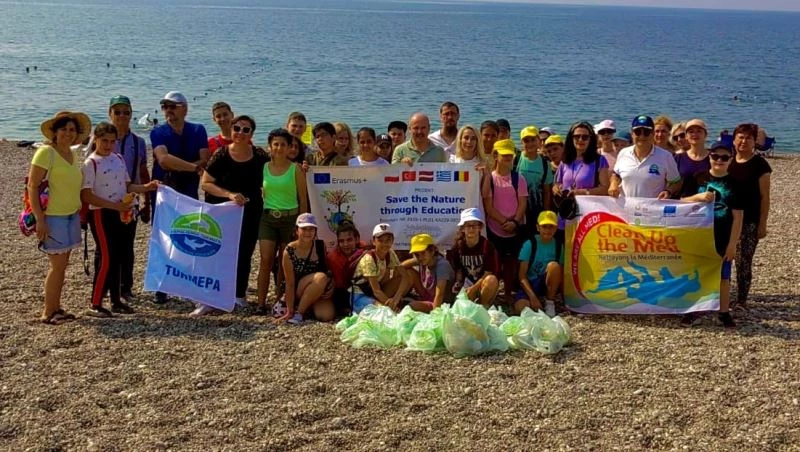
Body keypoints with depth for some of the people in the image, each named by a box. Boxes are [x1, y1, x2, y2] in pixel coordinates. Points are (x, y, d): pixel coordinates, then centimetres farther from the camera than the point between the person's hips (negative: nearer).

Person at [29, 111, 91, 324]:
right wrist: (39, 219, -19)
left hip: (72, 215, 7)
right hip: (53, 217, -7)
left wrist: (80, 210, 17)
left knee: (62, 265, 11)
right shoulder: (46, 152, -12)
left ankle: (56, 308, 20)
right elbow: (32, 186, -15)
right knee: (57, 265, -4)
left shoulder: (73, 154, 11)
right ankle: (48, 313, 6)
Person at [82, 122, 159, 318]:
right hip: (101, 214, -7)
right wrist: (115, 206, -21)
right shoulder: (91, 163, -10)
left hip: (120, 214, 7)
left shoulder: (118, 159, 11)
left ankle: (116, 300, 21)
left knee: (117, 257, 11)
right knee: (105, 258, -9)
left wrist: (145, 187, -3)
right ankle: (95, 305, -2)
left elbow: (127, 186, 16)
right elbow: (86, 196, -15)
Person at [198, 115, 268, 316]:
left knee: (244, 254, 12)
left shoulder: (260, 157, 0)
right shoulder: (221, 155, -8)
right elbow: (206, 183, -8)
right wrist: (229, 194, -20)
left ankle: (240, 295, 26)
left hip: (250, 215, 3)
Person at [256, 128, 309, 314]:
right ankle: (261, 302, -4)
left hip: (290, 218, -1)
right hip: (268, 217, 1)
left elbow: (303, 199, 1)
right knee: (266, 260, -7)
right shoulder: (263, 168, 5)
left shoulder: (296, 170, -1)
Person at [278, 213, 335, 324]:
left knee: (326, 316, -27)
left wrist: (331, 286, -13)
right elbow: (290, 284, -14)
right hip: (298, 292, -3)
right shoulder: (289, 252, -14)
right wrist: (289, 312, -16)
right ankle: (299, 312, -14)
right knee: (321, 277, -32)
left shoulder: (321, 246, -6)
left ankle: (312, 306, 8)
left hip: (320, 293, 3)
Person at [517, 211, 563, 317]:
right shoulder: (530, 244, -12)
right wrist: (532, 296, -27)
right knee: (520, 309, -32)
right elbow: (522, 276, -14)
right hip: (530, 284, -2)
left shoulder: (558, 245, -4)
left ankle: (550, 303, -13)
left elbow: (561, 273, 1)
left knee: (554, 266, -31)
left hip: (549, 284, 2)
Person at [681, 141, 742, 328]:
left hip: (723, 238, -1)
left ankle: (724, 312, 20)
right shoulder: (699, 178, 0)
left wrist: (732, 243, -8)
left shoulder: (734, 184, -2)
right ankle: (692, 310, 20)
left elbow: (738, 216, -4)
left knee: (723, 276, 8)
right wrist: (699, 197, -22)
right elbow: (682, 201, -2)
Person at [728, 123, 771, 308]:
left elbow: (764, 196, -5)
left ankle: (741, 300, 8)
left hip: (749, 222, -5)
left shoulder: (759, 164, -5)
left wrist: (762, 224, -9)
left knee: (744, 262, -1)